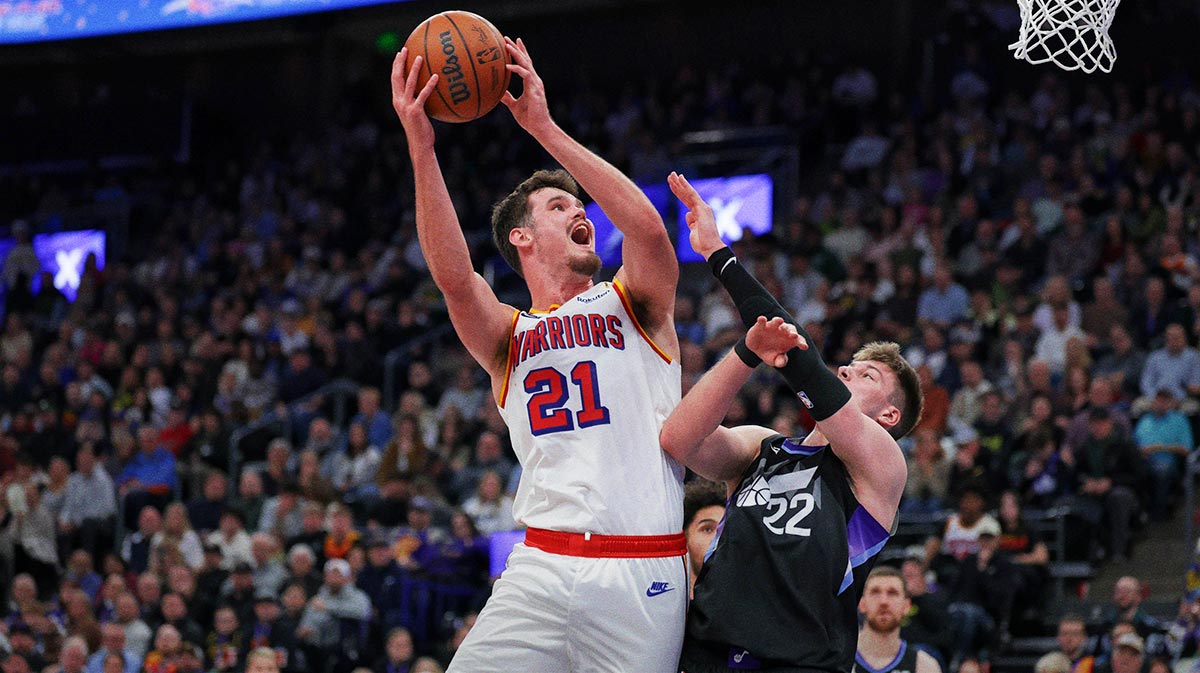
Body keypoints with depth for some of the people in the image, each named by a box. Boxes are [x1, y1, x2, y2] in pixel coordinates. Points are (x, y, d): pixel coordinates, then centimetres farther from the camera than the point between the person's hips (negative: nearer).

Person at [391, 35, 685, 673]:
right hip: (541, 568, 1)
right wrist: (421, 147, -17)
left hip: (641, 573, -1)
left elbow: (647, 227, -9)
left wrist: (544, 128, -8)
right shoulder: (507, 337, 15)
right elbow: (453, 277, -6)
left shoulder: (634, 305, 13)